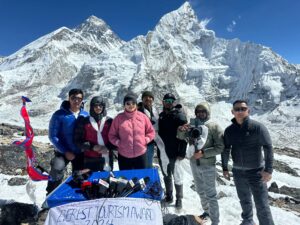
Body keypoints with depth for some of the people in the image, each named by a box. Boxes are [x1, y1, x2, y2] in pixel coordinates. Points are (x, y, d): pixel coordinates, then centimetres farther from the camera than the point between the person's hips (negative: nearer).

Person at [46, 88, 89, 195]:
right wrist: (65, 151, -15)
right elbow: (53, 136, -11)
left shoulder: (85, 115, -2)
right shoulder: (59, 115, -11)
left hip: (80, 153, 3)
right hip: (63, 152, -3)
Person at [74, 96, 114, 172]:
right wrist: (92, 147, -12)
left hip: (107, 159, 1)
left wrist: (108, 148, -13)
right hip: (90, 160, -1)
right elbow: (78, 140, 1)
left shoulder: (109, 121, 4)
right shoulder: (84, 121, 2)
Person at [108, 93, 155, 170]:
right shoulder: (118, 118, -3)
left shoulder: (143, 116, -1)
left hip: (141, 155, 1)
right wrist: (118, 143, -9)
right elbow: (111, 135, 4)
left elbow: (151, 132, 9)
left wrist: (145, 140, -4)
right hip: (124, 156, -1)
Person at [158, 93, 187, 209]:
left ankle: (179, 198, 24)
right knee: (166, 176, 17)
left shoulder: (180, 115, -12)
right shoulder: (162, 115, 8)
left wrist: (181, 153, -19)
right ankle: (168, 196, 34)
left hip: (175, 153, -6)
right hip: (163, 152, 6)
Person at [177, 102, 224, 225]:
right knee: (201, 191, 22)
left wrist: (203, 153, -24)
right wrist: (181, 130, -16)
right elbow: (180, 137, 7)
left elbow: (220, 147, -14)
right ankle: (206, 211, 44)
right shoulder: (192, 124, 1)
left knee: (210, 194, 5)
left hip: (208, 165, -5)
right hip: (194, 163, 5)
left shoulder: (214, 126, -13)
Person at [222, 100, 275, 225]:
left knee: (261, 204, 0)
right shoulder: (229, 130, -2)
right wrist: (225, 168, 8)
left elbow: (268, 148, -13)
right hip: (238, 172, 4)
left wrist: (268, 170, -18)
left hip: (256, 171, -4)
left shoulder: (258, 127, -13)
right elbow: (226, 150, 6)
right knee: (244, 200, 21)